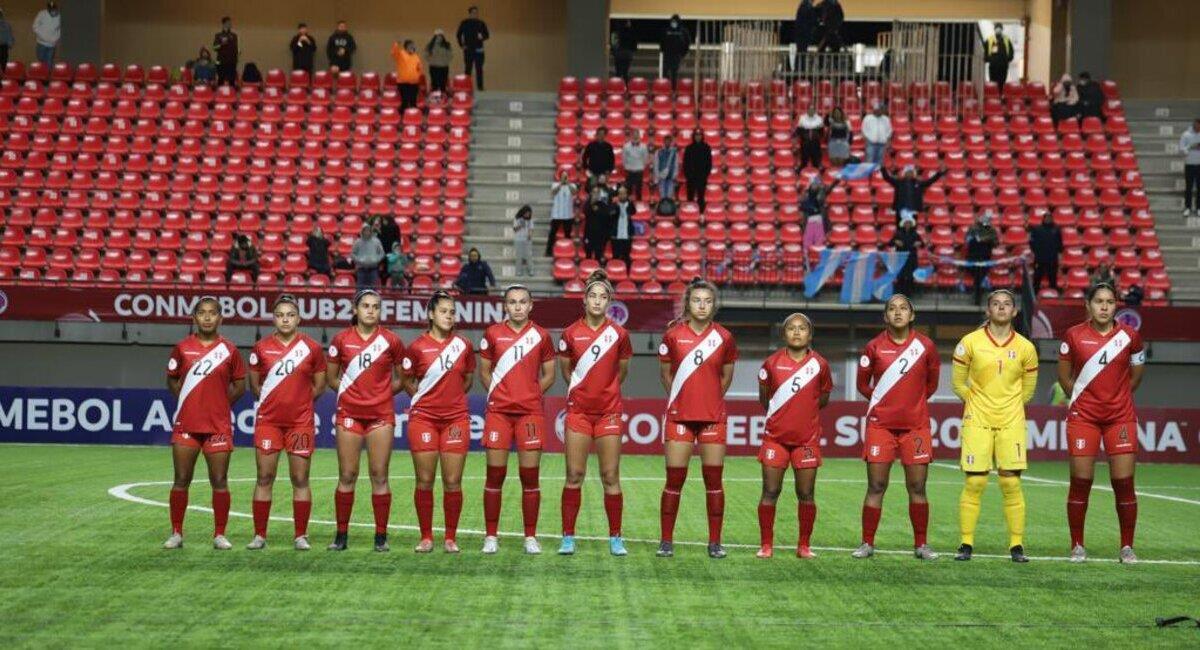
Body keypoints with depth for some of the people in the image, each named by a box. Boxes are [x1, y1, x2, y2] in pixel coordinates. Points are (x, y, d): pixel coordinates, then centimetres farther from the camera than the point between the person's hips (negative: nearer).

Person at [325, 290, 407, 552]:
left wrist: (383, 391, 1)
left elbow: (401, 378, 11)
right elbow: (332, 378, 11)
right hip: (349, 413, 0)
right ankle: (341, 534, 9)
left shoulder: (391, 341, 1)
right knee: (347, 476, 2)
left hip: (381, 414, 0)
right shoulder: (341, 339, 2)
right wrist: (350, 390, 2)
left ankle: (381, 536, 5)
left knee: (379, 476, -1)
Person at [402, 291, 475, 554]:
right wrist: (424, 397, 3)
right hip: (423, 418, -1)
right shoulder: (417, 347, -1)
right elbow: (408, 381, 10)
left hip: (456, 418, 1)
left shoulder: (463, 345, 5)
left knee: (453, 482, 0)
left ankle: (451, 538, 9)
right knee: (424, 481, 1)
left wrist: (452, 397, 11)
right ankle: (426, 537, 9)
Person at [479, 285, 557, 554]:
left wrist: (531, 393, 3)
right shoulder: (493, 334, 6)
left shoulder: (541, 335, 5)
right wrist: (498, 392, 2)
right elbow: (484, 371, 13)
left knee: (530, 476, 0)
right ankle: (491, 536, 7)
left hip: (531, 411, 0)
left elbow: (549, 375, 12)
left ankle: (530, 537, 7)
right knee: (495, 474, 0)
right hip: (498, 411, 0)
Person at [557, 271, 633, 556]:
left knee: (610, 477, 1)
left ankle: (615, 538, 9)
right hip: (578, 411, 0)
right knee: (574, 475, 1)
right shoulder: (570, 333, -1)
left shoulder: (619, 334, -1)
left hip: (609, 412, 0)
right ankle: (568, 537, 6)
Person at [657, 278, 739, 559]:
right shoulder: (673, 335, -1)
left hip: (713, 417, 1)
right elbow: (665, 373, 11)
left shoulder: (724, 337, 2)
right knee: (674, 480, 0)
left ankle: (715, 542, 9)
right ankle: (666, 541, 8)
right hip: (679, 417, -1)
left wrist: (711, 398, 12)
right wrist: (681, 398, 11)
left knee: (713, 480, 2)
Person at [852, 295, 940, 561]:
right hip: (880, 424, 0)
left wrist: (912, 400, 11)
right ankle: (867, 543, 6)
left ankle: (920, 545, 10)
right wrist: (883, 401, 10)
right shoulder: (874, 347, 0)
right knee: (876, 486, 0)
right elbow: (862, 384, 13)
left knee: (917, 487, 2)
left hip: (916, 424, 1)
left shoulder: (925, 346, 1)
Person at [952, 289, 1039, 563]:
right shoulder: (970, 342, -1)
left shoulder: (1025, 348, 4)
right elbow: (959, 383, 9)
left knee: (1011, 483, -3)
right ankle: (966, 544, 2)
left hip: (1011, 422, 1)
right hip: (977, 421, -1)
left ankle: (1017, 545, 4)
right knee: (974, 482, -4)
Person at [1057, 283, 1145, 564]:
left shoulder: (1129, 336, 0)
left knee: (1124, 482, -2)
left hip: (1121, 416, 1)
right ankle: (1077, 546, 11)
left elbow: (1137, 373, 14)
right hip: (1083, 416, 0)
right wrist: (1079, 397, 9)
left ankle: (1127, 547, 8)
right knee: (1080, 481, 0)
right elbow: (1064, 375, 11)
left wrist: (1119, 396, 11)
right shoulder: (1074, 336, -2)